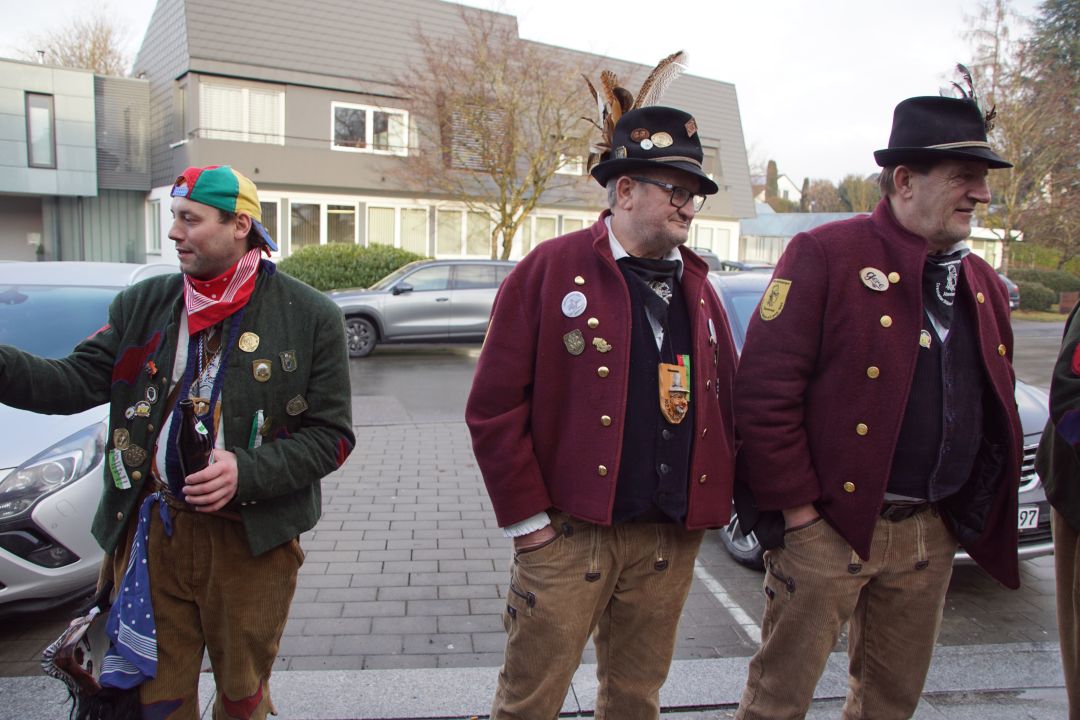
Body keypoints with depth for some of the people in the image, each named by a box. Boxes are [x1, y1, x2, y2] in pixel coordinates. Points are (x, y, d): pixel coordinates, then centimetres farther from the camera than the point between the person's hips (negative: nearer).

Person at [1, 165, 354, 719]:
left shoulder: (309, 317, -6)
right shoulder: (144, 305, 6)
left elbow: (331, 434, -7)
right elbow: (75, 383, -1)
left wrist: (247, 472, -20)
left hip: (252, 540, -2)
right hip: (151, 532, 3)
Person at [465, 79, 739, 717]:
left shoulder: (698, 287, 10)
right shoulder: (551, 270, -7)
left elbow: (727, 401, 13)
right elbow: (495, 406, -10)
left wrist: (715, 499, 4)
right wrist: (528, 519, -10)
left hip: (671, 543, 5)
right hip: (569, 536, -4)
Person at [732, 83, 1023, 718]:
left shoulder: (984, 284, 10)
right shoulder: (826, 255, -12)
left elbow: (997, 412, 17)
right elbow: (764, 390, -18)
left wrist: (973, 514, 9)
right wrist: (797, 506, -17)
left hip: (931, 538, 7)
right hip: (828, 526, -6)